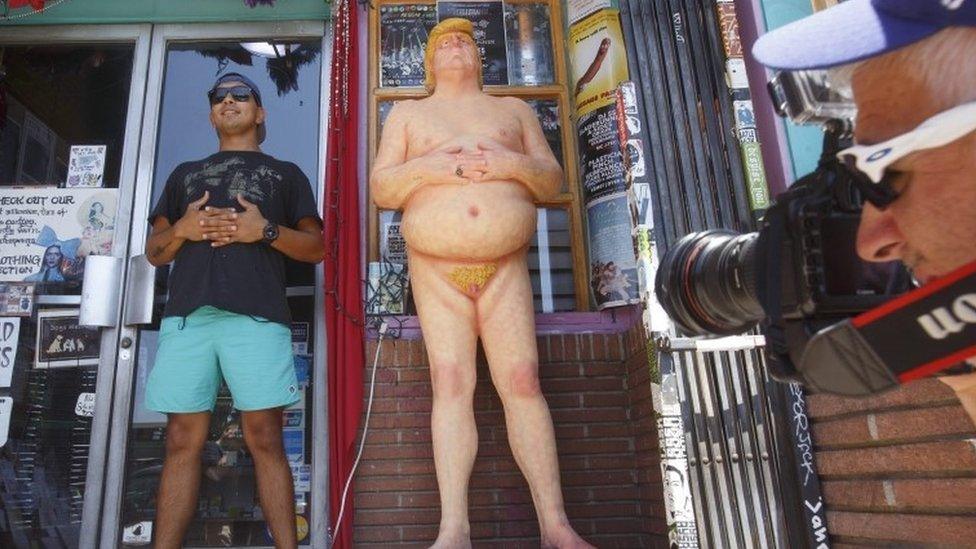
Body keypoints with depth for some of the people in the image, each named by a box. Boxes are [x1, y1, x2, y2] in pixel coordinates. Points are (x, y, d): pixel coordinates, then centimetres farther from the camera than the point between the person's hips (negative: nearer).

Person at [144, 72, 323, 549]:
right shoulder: (184, 174, 29)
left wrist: (265, 230, -5)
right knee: (183, 439, 0)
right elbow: (154, 252, 24)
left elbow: (316, 248, 13)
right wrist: (181, 229, 2)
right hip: (186, 313, 3)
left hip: (257, 314, -2)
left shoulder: (285, 173, 22)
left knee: (264, 437, -8)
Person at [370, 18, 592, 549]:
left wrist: (514, 165, -9)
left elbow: (552, 181, 12)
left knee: (523, 383, -7)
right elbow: (380, 189, 7)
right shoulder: (407, 113, 17)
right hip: (435, 270, 0)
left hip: (505, 268, 1)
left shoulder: (514, 109, 19)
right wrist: (428, 168, -12)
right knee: (450, 385, -8)